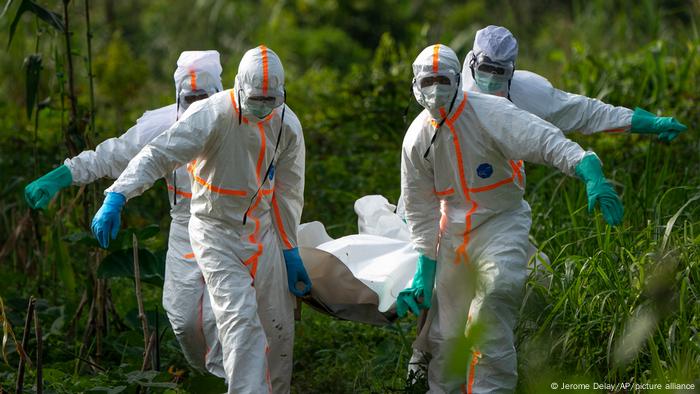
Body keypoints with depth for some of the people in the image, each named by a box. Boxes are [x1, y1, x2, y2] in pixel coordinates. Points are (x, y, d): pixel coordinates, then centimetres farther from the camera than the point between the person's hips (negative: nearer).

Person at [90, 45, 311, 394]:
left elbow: (288, 193, 7)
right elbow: (159, 154, -29)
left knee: (278, 327, 9)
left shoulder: (288, 126, -4)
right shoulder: (211, 115, -21)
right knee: (241, 320, -19)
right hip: (215, 232, -5)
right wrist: (116, 198, -42)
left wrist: (290, 252, 9)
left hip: (262, 232, 5)